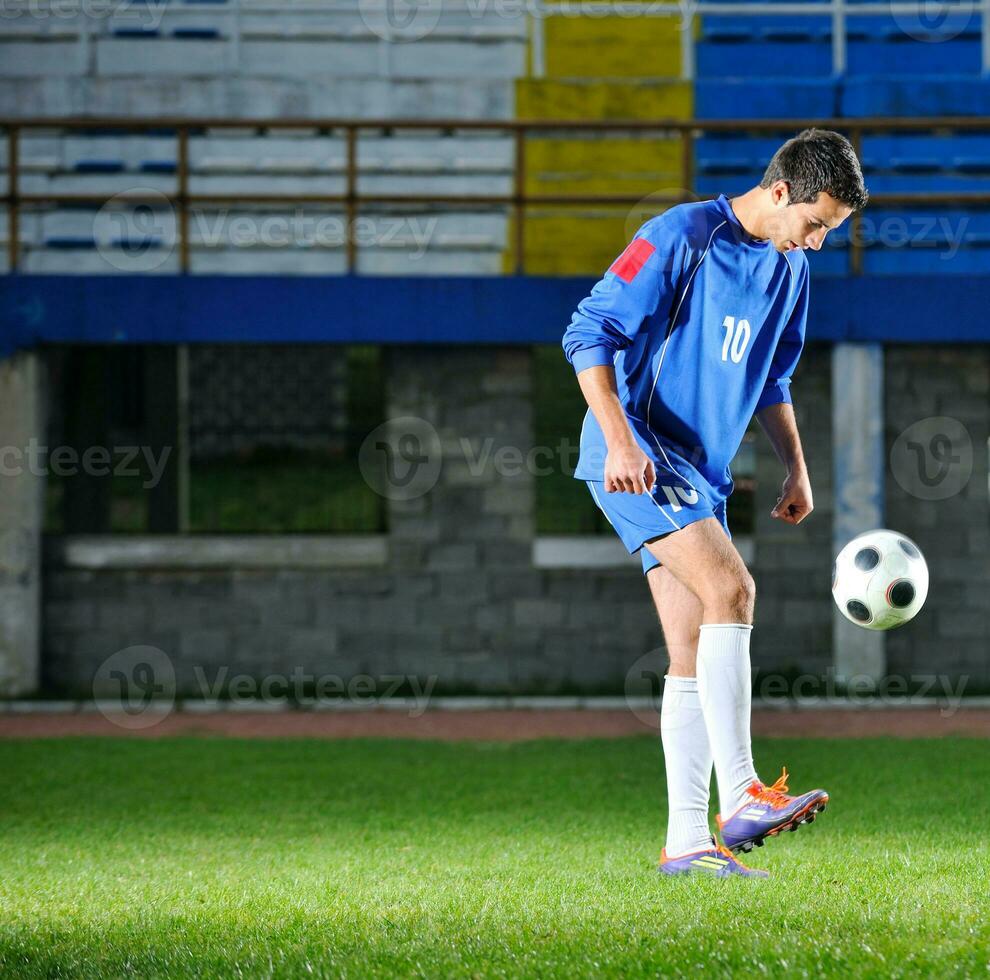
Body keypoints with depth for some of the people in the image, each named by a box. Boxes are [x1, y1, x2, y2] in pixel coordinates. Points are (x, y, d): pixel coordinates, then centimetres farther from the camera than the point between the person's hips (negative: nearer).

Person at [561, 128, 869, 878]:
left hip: (702, 474, 9)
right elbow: (588, 333, -14)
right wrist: (619, 438, -23)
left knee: (694, 656, 4)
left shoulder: (791, 271, 12)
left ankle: (687, 841, 5)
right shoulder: (683, 238, -12)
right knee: (731, 589, -24)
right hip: (639, 459, -9)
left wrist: (797, 469, 14)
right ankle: (742, 797, -28)